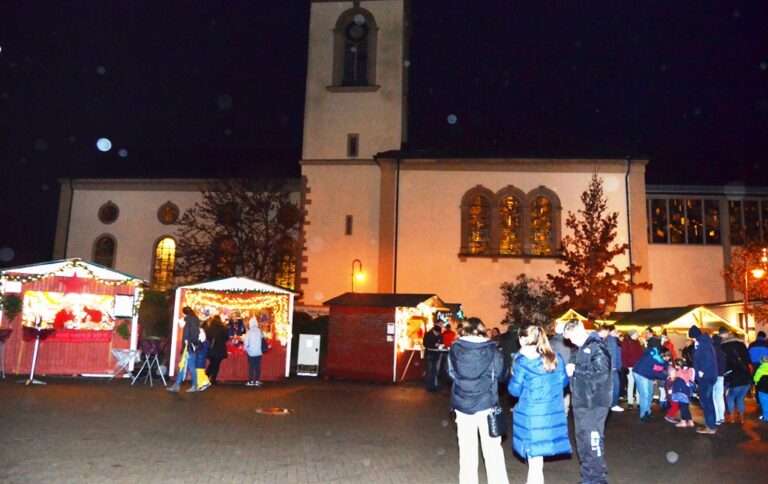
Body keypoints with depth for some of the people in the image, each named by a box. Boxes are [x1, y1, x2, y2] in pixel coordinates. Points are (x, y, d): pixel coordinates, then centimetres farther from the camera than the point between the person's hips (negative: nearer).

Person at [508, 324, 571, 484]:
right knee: (536, 458, 22)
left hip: (532, 416, -6)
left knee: (535, 460, 4)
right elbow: (564, 382, 16)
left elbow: (514, 390, -7)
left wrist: (514, 374, 9)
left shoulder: (522, 362, -14)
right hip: (553, 414, 6)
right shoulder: (556, 358, 2)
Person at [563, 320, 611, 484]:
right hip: (580, 402, 9)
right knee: (583, 442, 16)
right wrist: (570, 369, -1)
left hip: (594, 404, -9)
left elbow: (601, 374, -23)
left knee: (594, 443, -2)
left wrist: (575, 370, -17)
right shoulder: (580, 349, 13)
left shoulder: (597, 347, -14)